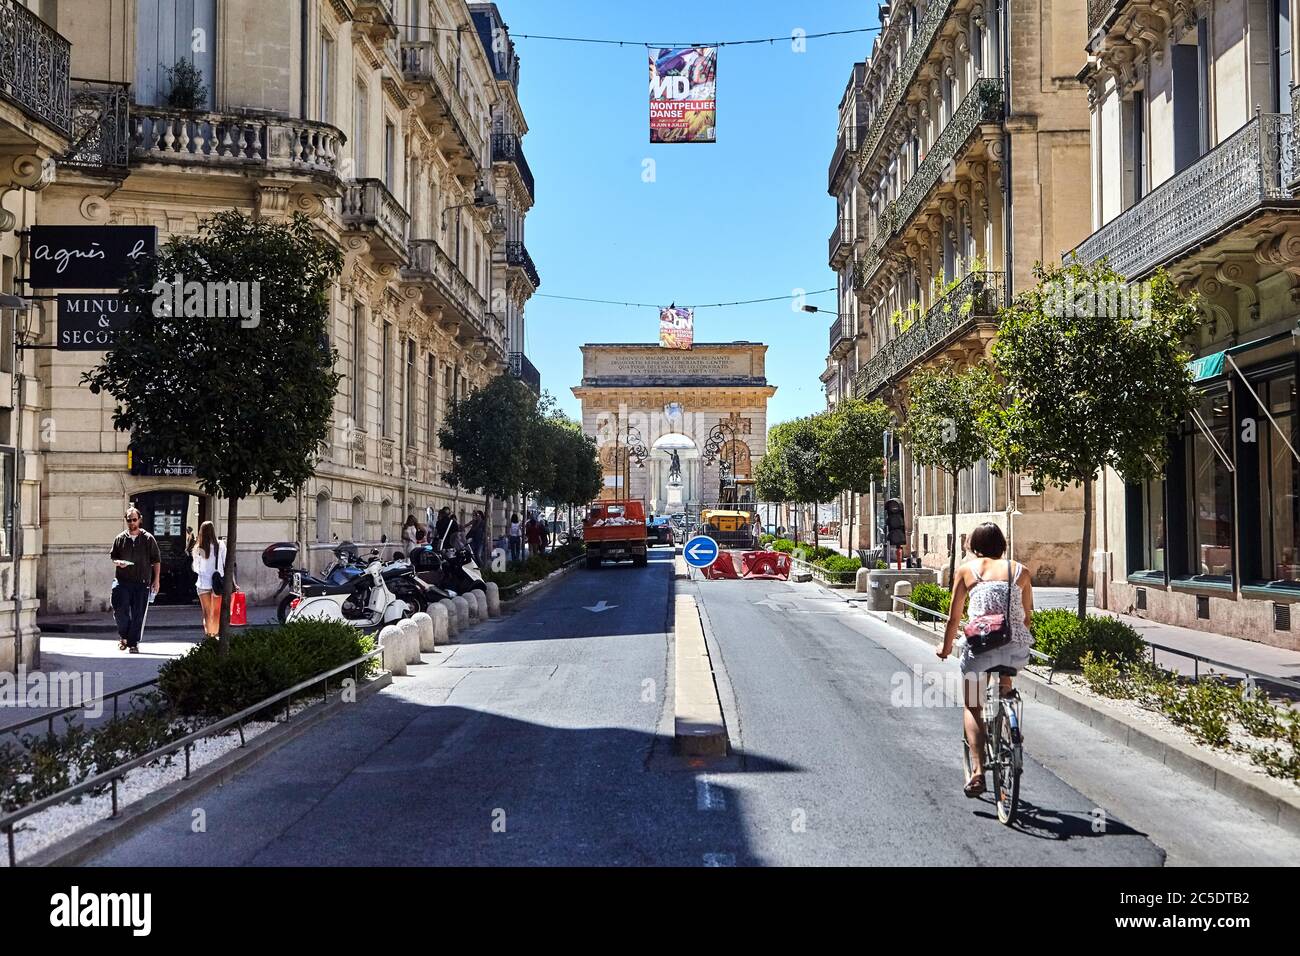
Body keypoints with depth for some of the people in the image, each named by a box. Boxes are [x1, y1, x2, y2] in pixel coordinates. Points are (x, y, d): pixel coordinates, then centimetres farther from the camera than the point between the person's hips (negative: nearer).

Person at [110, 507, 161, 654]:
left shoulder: (148, 539, 5)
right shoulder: (120, 539, 10)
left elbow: (156, 561, 7)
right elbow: (112, 558, 16)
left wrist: (156, 580, 2)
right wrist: (118, 563, -8)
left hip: (142, 582, -1)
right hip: (122, 581, 1)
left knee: (138, 614, 0)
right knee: (120, 610, -8)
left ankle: (133, 643, 8)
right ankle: (123, 635, 15)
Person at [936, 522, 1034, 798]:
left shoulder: (966, 569, 10)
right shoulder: (1019, 570, 14)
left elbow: (954, 617, 11)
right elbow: (1027, 617, 17)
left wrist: (946, 648, 26)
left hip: (980, 647, -2)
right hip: (1018, 650, 2)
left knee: (973, 708, 13)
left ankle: (977, 772, 0)